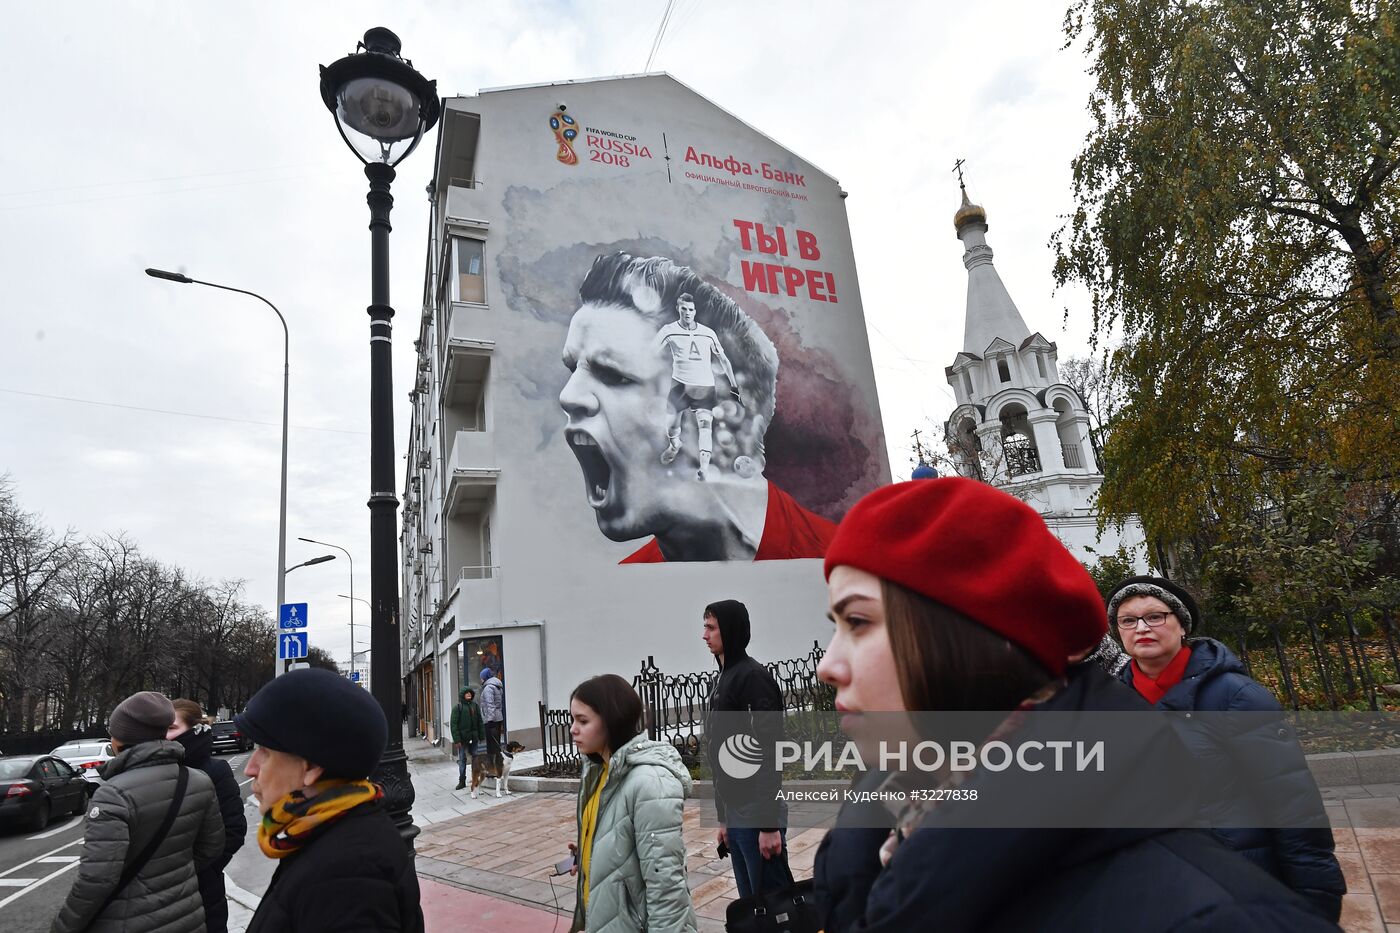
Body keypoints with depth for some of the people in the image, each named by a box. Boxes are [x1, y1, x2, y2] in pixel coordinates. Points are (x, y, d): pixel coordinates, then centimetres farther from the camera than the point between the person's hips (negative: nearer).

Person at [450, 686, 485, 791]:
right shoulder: (457, 708, -5)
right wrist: (456, 740, -14)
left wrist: (482, 736, 4)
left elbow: (480, 722, 9)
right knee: (462, 760, 4)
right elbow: (453, 724, -9)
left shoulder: (475, 706, 6)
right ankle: (462, 781, 14)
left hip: (473, 738, 3)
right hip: (462, 738, -3)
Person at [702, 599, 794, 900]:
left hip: (758, 816, -9)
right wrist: (723, 818, 18)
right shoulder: (722, 680, 13)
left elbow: (768, 756, -19)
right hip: (735, 816, 9)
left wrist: (769, 824, -21)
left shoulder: (753, 677, -15)